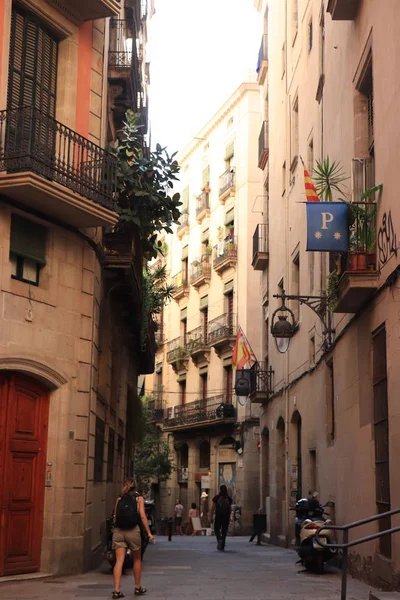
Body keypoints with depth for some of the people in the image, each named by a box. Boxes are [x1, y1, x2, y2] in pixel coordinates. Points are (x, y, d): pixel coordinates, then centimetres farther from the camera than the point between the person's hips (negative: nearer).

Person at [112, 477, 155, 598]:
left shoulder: (119, 499, 11)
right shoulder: (139, 498, 3)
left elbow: (115, 517, 7)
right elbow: (142, 516, -6)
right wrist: (149, 533, -5)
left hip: (118, 531, 2)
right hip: (133, 530, -2)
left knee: (119, 561, -2)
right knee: (137, 560, 16)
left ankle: (117, 590, -11)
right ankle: (138, 588, 25)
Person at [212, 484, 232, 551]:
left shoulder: (216, 497, -4)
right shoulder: (229, 498, 3)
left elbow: (213, 507, -4)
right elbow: (230, 508, 6)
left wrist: (212, 516, 2)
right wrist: (229, 517, 15)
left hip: (218, 516, -2)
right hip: (226, 516, 2)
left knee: (217, 529, 11)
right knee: (224, 531, 8)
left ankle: (219, 540, -18)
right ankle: (222, 547, 7)